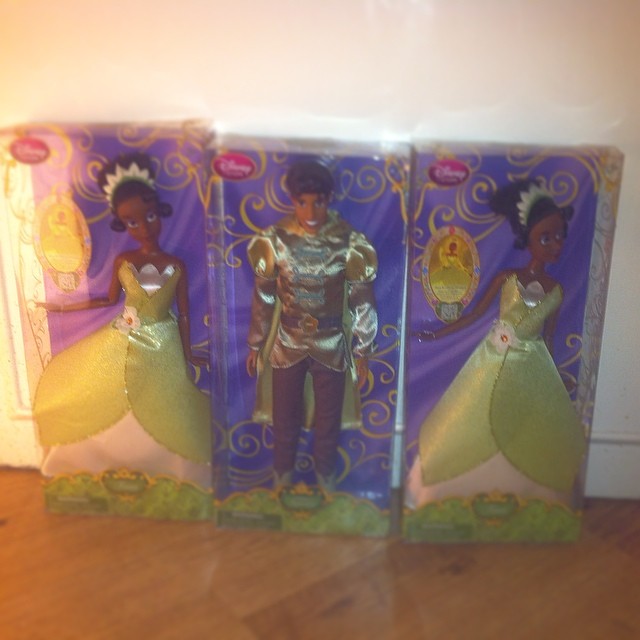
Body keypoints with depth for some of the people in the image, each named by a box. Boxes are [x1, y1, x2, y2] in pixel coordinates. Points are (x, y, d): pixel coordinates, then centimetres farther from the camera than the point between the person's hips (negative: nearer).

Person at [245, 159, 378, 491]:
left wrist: (362, 352, -3)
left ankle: (325, 476, 44)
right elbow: (263, 296, -2)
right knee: (285, 417, 18)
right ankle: (283, 475, 44)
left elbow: (362, 301, -7)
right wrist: (256, 345, 4)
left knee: (328, 419, 17)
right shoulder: (274, 239, -13)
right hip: (287, 345, 1)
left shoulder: (350, 242, -16)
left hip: (332, 346, 0)